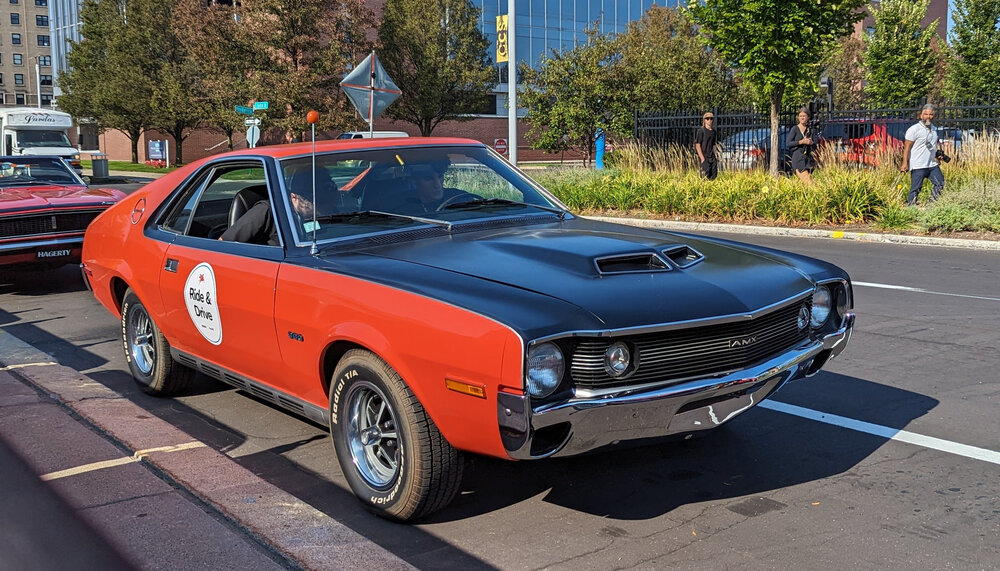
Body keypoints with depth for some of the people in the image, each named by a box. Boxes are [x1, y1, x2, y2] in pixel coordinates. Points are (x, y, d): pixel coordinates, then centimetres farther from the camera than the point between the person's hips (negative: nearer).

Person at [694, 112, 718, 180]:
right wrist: (702, 158, -14)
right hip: (704, 157, -6)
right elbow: (697, 145, -8)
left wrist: (715, 156, 8)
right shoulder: (701, 131, -5)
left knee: (714, 176, 5)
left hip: (712, 157, 6)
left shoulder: (714, 132, 13)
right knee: (705, 176, -9)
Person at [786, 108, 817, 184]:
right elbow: (788, 143, -5)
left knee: (802, 180, 1)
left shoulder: (811, 130, 15)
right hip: (798, 157, -5)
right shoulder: (794, 129, 2)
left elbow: (815, 145, 16)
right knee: (807, 180, -17)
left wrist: (811, 142, -7)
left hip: (809, 157, 5)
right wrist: (801, 142, -13)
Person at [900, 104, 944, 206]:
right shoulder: (914, 129, -9)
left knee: (940, 184, 9)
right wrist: (905, 163, -18)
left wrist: (937, 152, 11)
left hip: (932, 164, 8)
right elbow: (907, 147, -12)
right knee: (915, 189, -5)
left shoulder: (933, 128, 15)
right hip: (918, 166, -8)